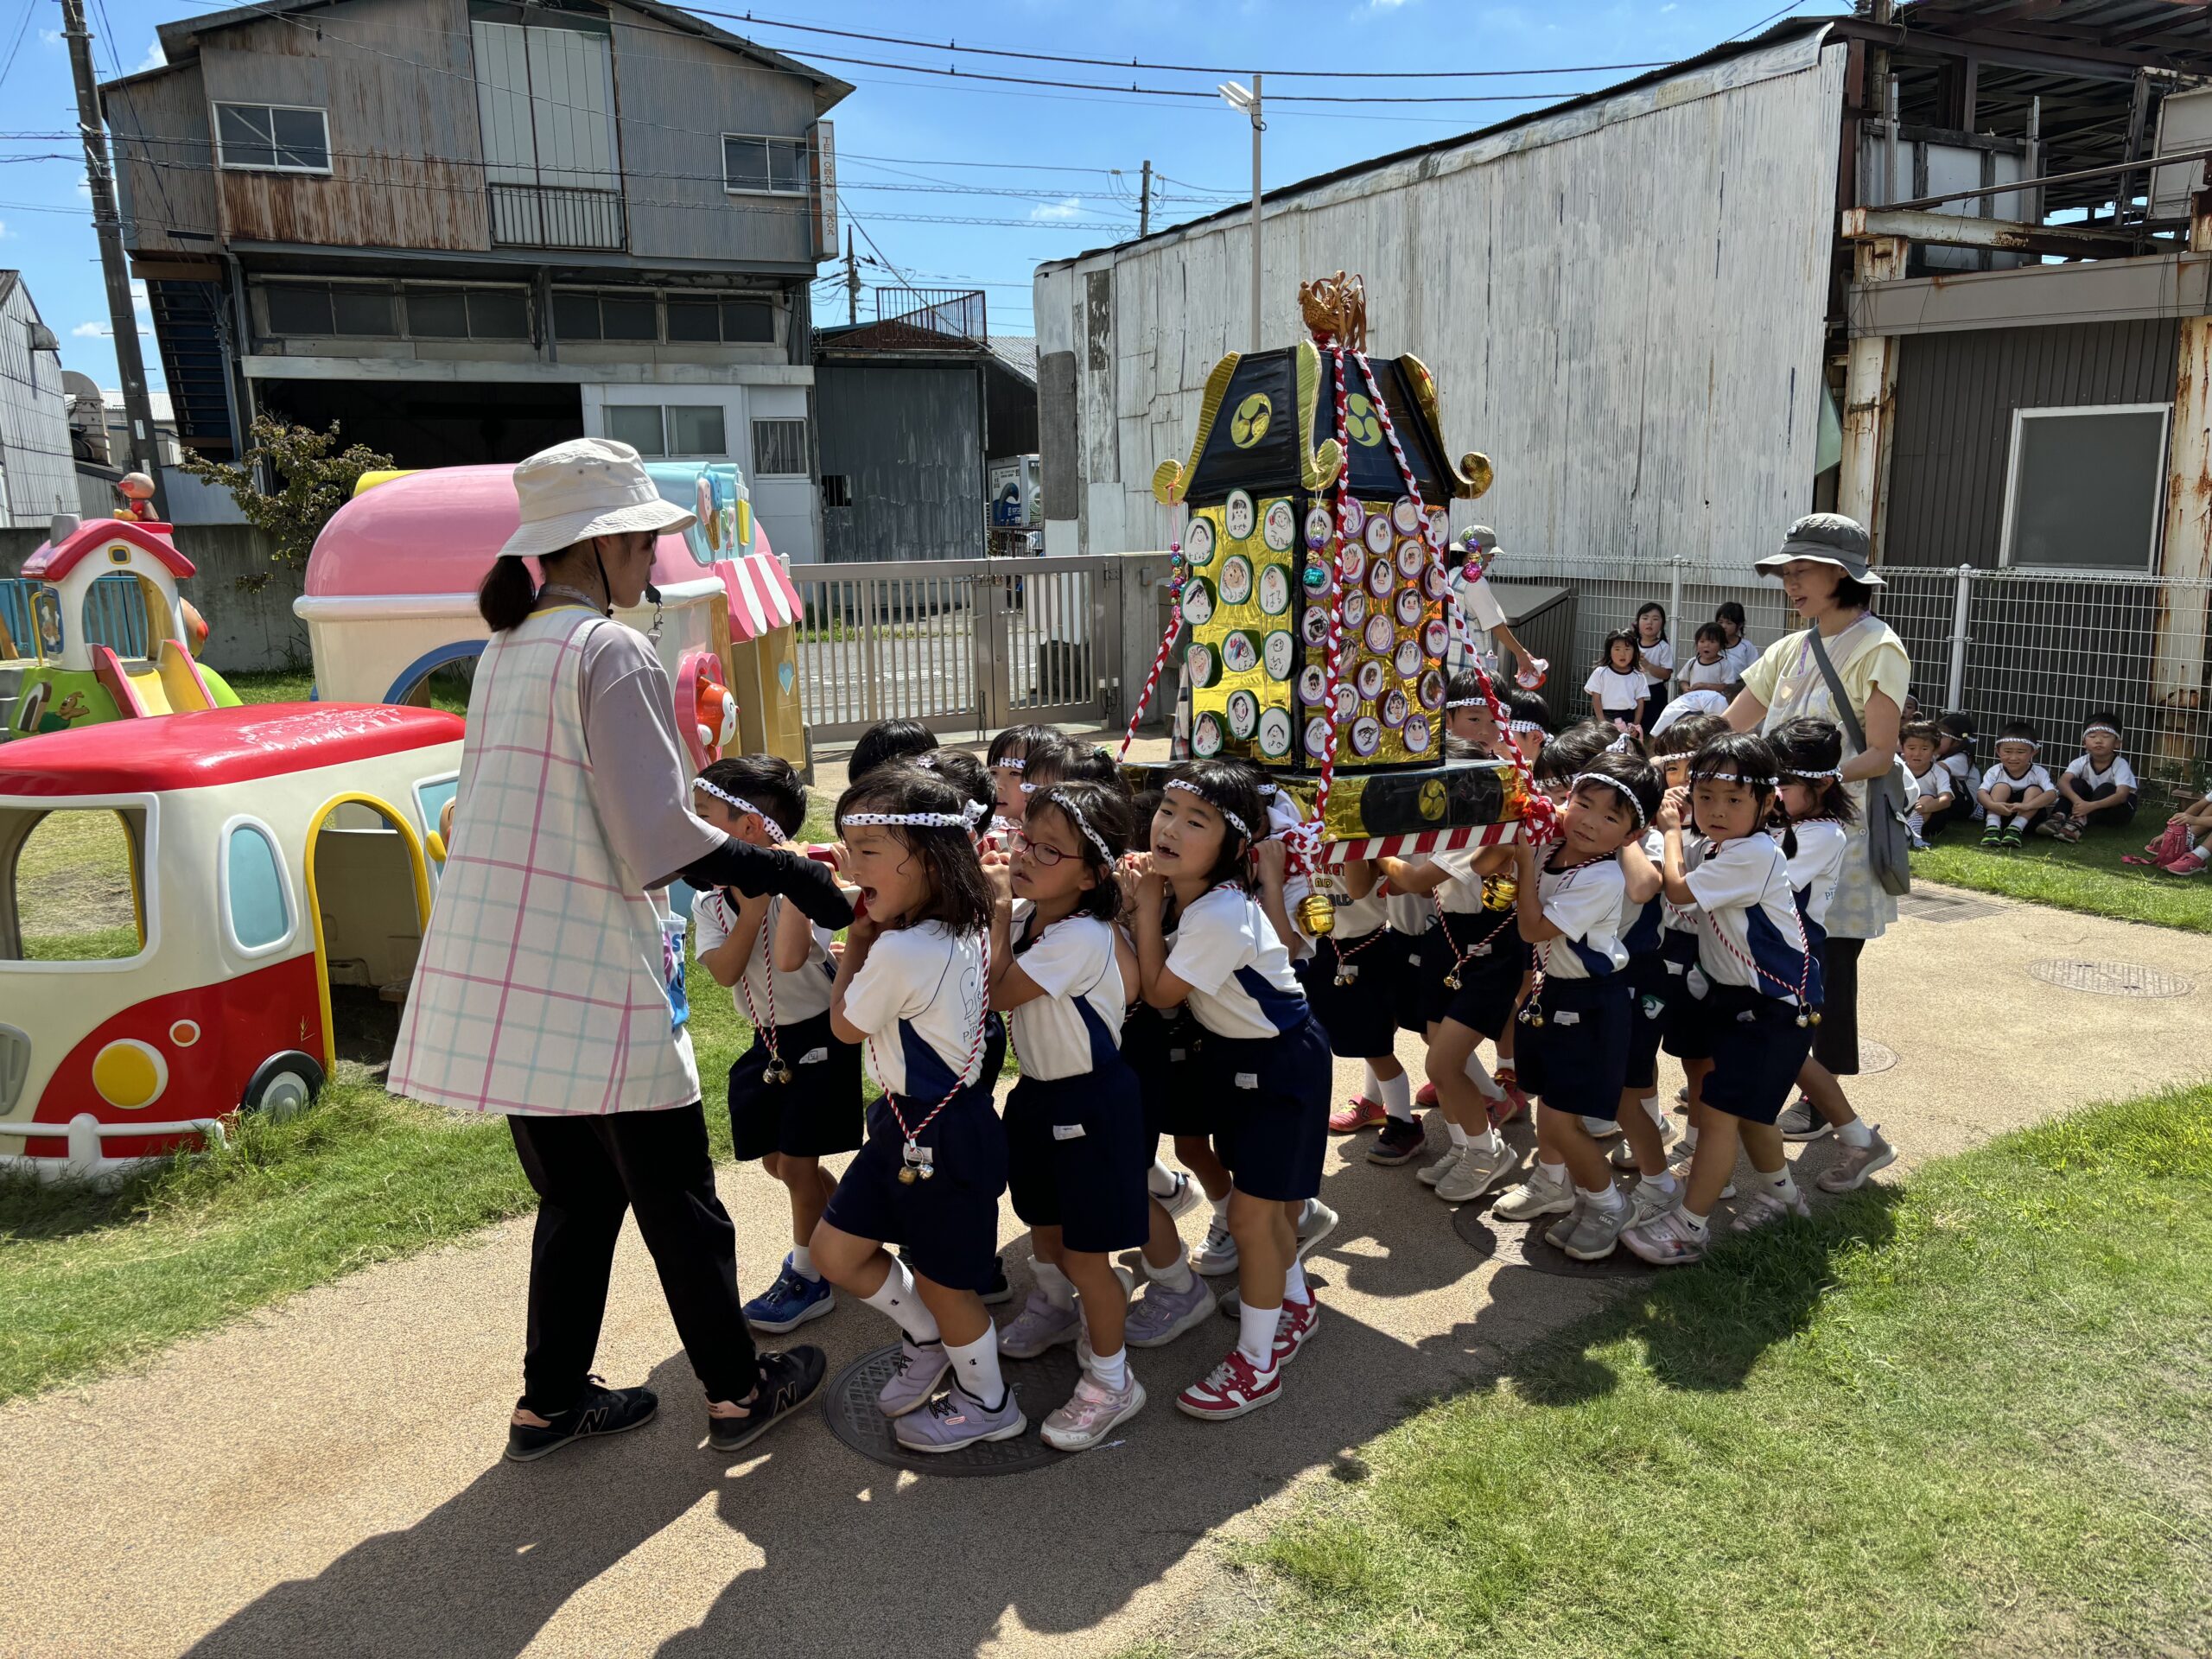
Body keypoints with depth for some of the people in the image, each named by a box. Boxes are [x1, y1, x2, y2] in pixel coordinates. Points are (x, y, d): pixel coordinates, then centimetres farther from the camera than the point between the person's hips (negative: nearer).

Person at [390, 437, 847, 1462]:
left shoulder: (505, 650, 13)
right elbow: (659, 840, -18)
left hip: (497, 973, 8)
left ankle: (552, 1402, 30)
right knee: (677, 1198, 7)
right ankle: (738, 1390, 22)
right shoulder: (614, 654, -13)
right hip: (591, 976, -8)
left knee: (577, 1195, 20)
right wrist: (779, 869, -7)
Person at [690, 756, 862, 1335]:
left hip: (817, 1035, -7)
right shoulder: (708, 903, -3)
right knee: (777, 1161, 16)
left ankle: (808, 1277, 20)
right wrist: (753, 907, -26)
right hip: (769, 1041, 7)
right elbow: (725, 971, -18)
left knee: (796, 1163, 0)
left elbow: (789, 958, -39)